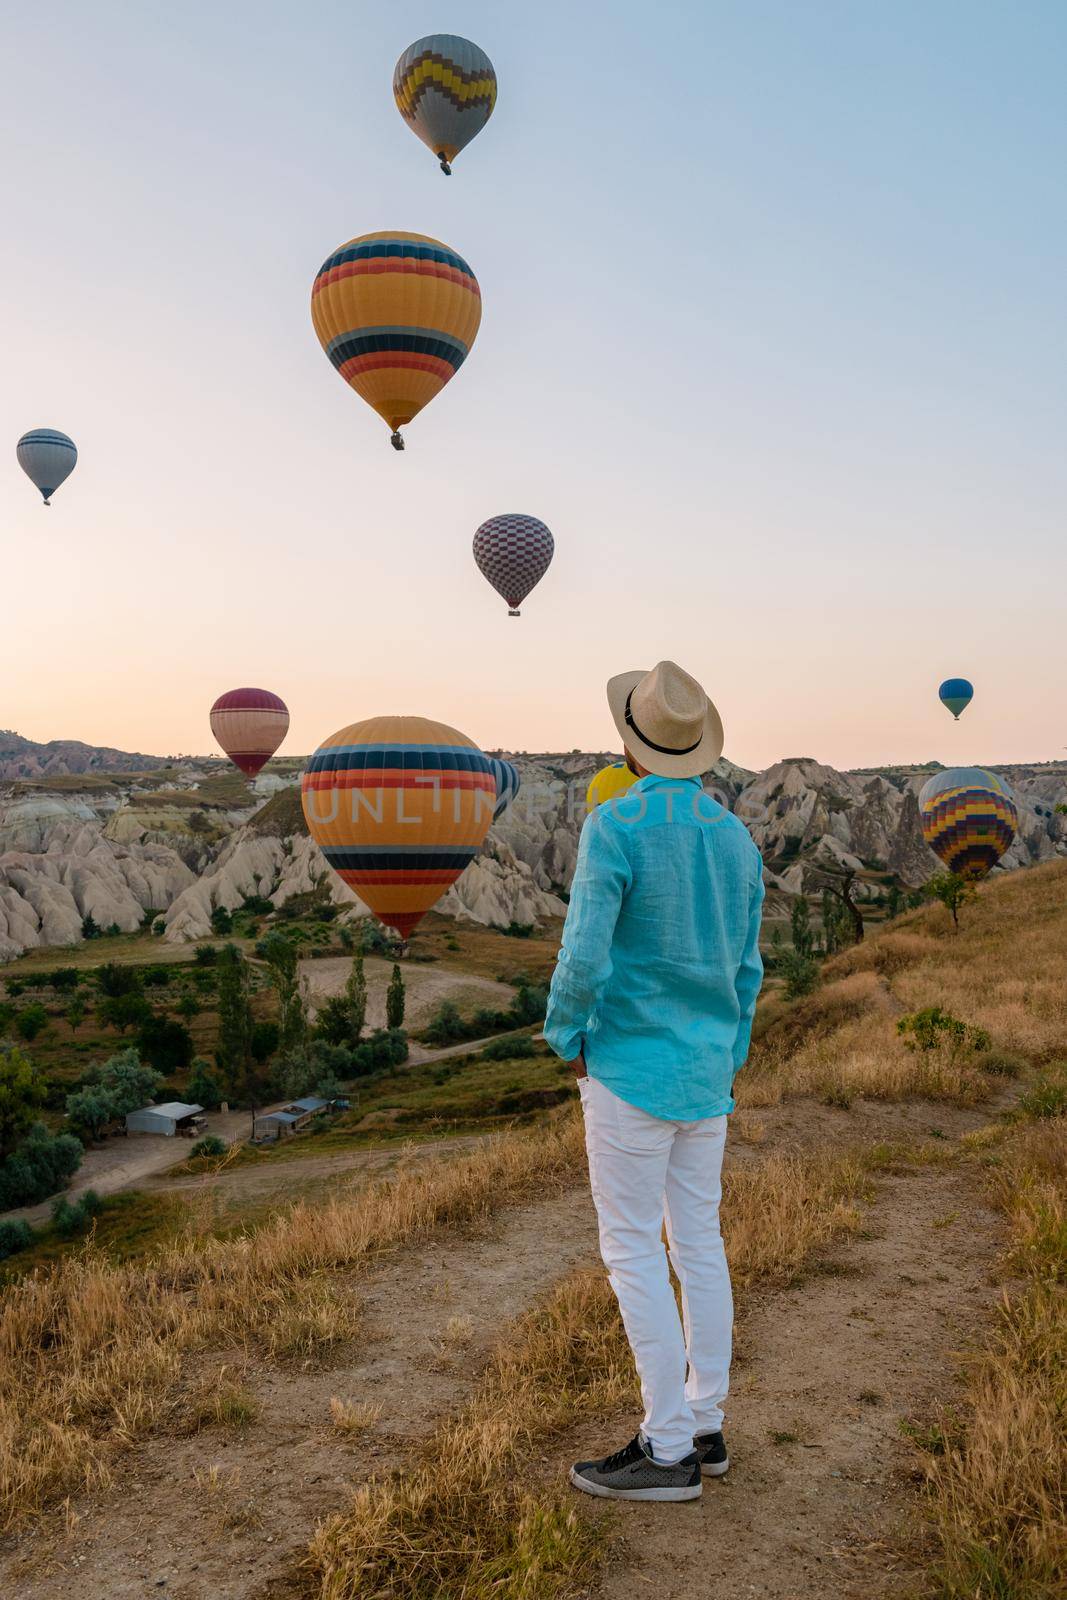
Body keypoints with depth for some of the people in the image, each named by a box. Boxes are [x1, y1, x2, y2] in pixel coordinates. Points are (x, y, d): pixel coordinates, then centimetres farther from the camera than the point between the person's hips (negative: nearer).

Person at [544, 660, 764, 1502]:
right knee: (698, 1243, 14)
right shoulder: (736, 838, 5)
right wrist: (724, 1068, 19)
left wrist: (567, 1040, -4)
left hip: (632, 1068, -7)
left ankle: (667, 1450, 9)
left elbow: (585, 956, -22)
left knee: (633, 1251, 2)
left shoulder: (613, 826, -17)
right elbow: (744, 971, 10)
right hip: (706, 1070, 7)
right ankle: (703, 1427, 25)